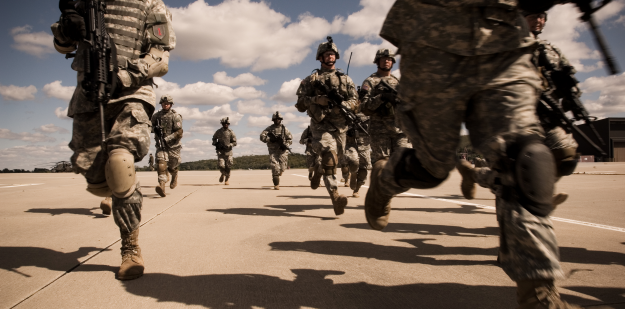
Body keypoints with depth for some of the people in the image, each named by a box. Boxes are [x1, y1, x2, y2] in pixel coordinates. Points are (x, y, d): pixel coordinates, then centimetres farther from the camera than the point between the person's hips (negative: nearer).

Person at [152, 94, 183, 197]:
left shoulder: (176, 116, -6)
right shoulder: (156, 116, 6)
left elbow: (179, 133, -13)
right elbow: (152, 126, 23)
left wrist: (167, 139, -21)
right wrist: (155, 129, -1)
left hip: (173, 145, -2)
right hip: (160, 144, 2)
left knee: (172, 166, 8)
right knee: (161, 163, -18)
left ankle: (174, 176, 43)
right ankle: (162, 185, -25)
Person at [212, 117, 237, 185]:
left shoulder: (231, 132, -1)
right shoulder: (218, 132, 4)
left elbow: (234, 142, 0)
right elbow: (214, 139, 22)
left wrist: (228, 145, -16)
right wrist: (216, 143, 1)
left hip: (228, 151, 0)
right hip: (220, 151, 1)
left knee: (227, 167, 0)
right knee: (221, 166, -11)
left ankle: (227, 180, 19)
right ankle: (223, 174, 22)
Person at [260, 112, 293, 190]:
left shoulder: (284, 128, 7)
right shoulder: (270, 128, 5)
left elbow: (290, 139, 8)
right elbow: (262, 136, -3)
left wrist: (286, 145, -10)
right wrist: (270, 139, -16)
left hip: (282, 150, 1)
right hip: (273, 150, -1)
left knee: (282, 168, -4)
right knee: (275, 167, -13)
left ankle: (279, 173, 33)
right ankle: (276, 185, -7)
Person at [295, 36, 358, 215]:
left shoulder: (345, 79, 17)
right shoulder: (311, 79, 9)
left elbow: (355, 100, 8)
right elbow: (301, 103, -1)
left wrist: (342, 103, -15)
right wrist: (322, 99, -16)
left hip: (340, 125, 4)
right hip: (321, 125, -4)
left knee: (331, 158, 12)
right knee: (329, 155, -24)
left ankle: (317, 171, 45)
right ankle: (335, 196, -28)